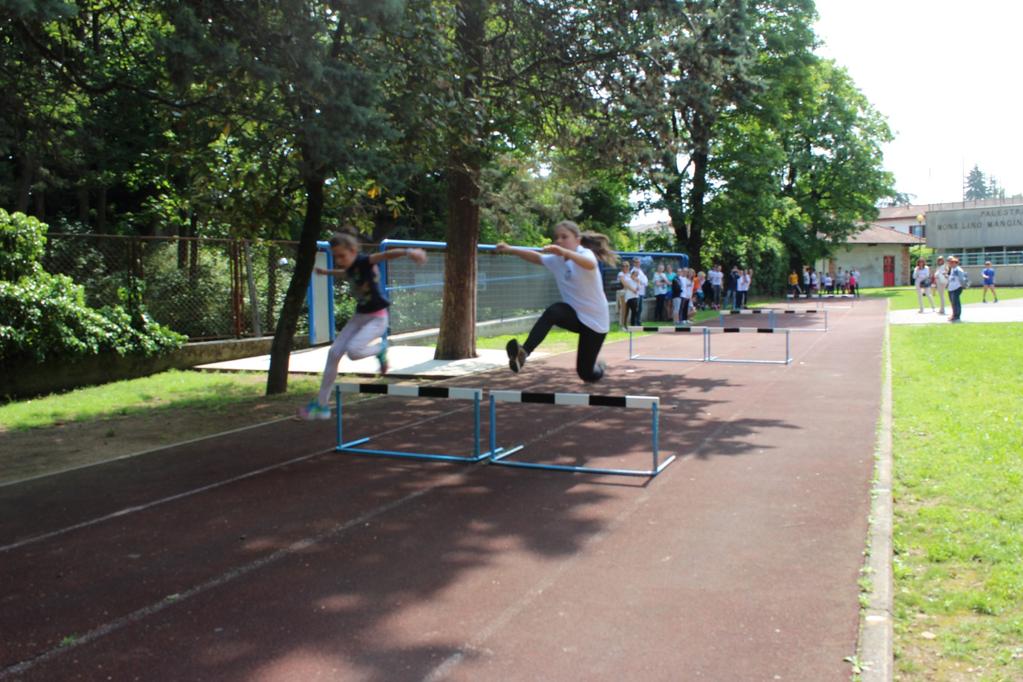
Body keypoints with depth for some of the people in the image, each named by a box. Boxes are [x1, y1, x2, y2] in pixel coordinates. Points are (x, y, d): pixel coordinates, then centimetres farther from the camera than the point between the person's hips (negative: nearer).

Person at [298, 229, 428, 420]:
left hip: (376, 318, -8)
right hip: (359, 316, 8)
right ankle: (322, 404, 8)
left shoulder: (365, 261, -19)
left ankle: (380, 348, 4)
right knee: (334, 353, 0)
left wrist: (408, 252, -58)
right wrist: (327, 272, 47)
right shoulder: (350, 267, 4)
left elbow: (385, 254, -40)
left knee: (353, 351, -30)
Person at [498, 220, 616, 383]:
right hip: (576, 315, 4)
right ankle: (524, 352, -41)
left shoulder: (586, 253, -21)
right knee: (553, 311, -32)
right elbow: (535, 257, -2)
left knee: (586, 373, 0)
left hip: (595, 320, -4)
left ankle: (598, 368, 38)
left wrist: (562, 251, -61)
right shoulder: (556, 260, 1)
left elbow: (590, 265, -43)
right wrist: (510, 249, -18)